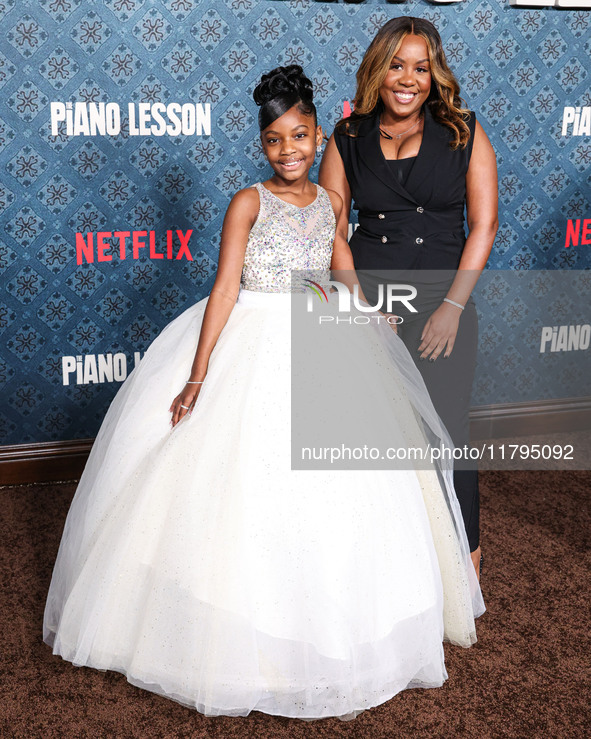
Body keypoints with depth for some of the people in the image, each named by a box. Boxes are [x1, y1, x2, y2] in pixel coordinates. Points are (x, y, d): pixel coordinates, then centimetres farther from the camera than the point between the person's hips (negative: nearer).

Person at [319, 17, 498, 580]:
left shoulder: (465, 132, 2)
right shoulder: (347, 139, 5)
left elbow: (483, 224, -1)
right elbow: (330, 229, 3)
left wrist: (453, 306, -9)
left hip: (442, 306, -1)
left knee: (445, 434, 1)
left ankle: (467, 546, 24)